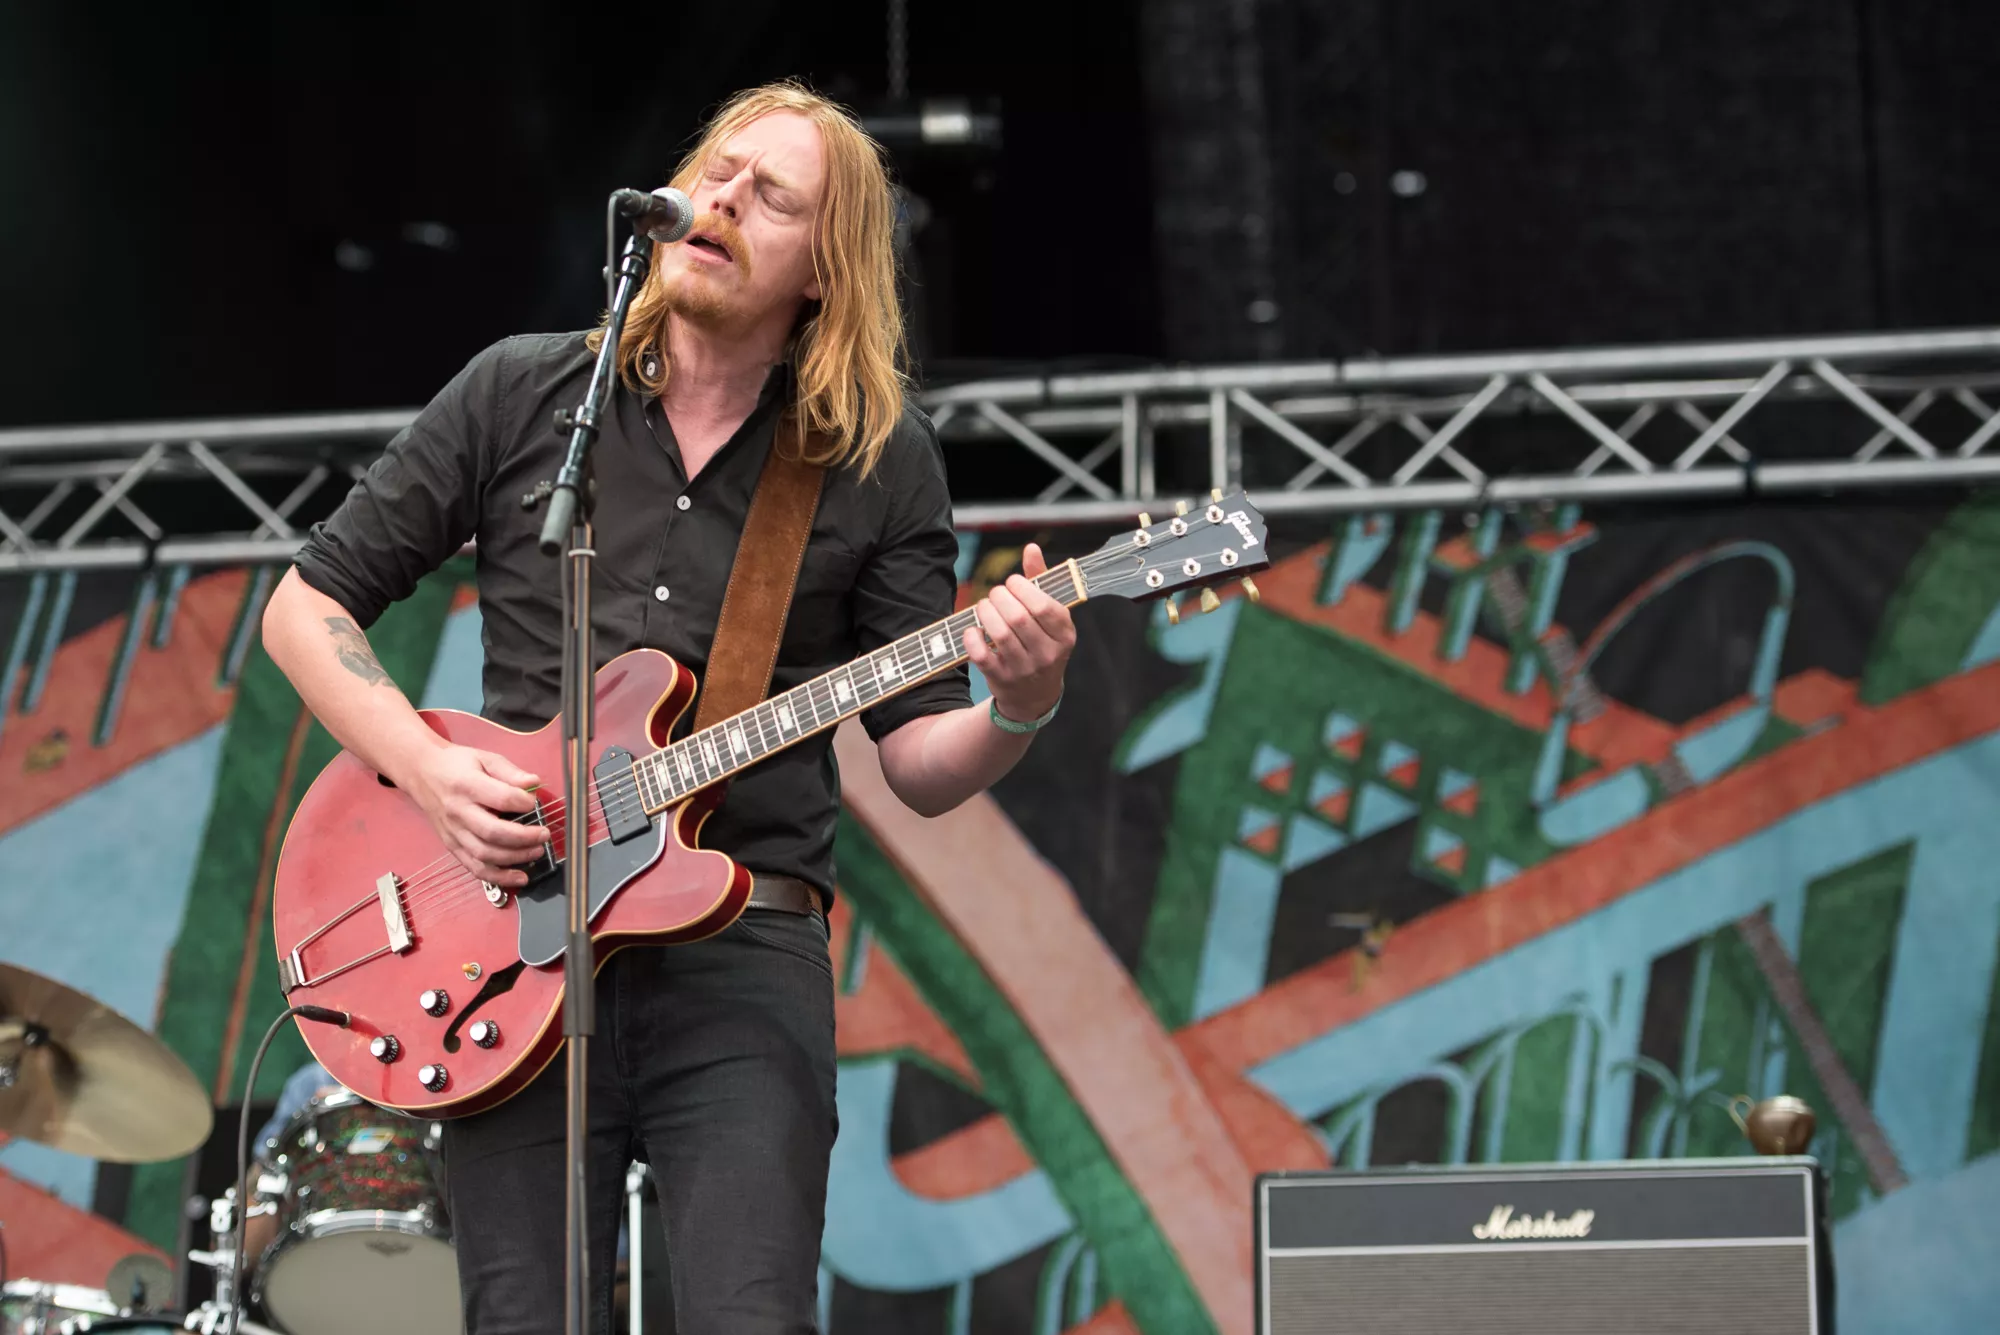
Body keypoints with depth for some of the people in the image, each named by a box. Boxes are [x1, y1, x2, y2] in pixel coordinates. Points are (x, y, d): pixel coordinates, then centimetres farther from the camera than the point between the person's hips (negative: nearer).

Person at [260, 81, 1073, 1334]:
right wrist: (432, 768, -6)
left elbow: (918, 761, 5)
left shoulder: (882, 458, 5)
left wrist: (1017, 710, -18)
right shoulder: (521, 397, 6)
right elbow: (308, 606, 10)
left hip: (744, 949, -1)